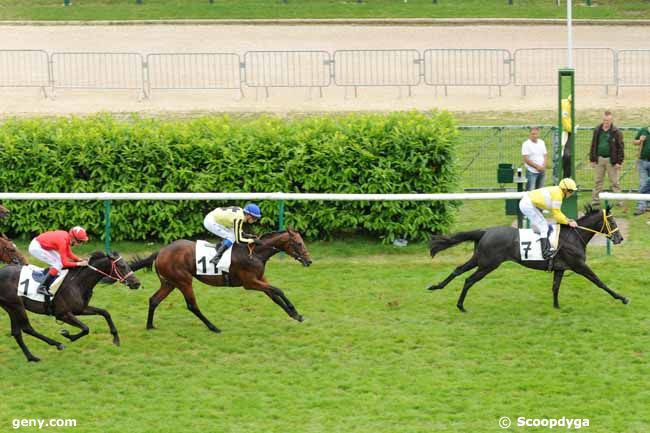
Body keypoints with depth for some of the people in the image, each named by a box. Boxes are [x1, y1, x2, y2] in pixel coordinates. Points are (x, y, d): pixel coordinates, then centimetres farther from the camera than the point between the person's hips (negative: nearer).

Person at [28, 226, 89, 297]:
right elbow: (64, 263, -24)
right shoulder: (63, 241, -26)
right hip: (36, 247, -10)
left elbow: (68, 254, 13)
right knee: (58, 264, -13)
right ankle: (42, 288, -14)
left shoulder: (67, 236, -1)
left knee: (59, 259, 13)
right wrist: (79, 264, -19)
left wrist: (80, 259, 1)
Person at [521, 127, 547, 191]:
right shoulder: (526, 144, -8)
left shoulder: (542, 143, 10)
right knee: (530, 191, -8)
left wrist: (544, 166, -6)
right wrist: (537, 166, -16)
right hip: (532, 172, -6)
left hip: (541, 171, 6)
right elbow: (526, 159, -13)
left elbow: (544, 156, 13)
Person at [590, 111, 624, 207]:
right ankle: (595, 201, 12)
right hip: (599, 159, 3)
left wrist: (619, 162, -10)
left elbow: (620, 148, -5)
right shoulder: (597, 131, 6)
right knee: (598, 181, 8)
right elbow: (593, 145, 11)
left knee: (614, 182, 1)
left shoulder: (616, 132, -5)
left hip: (611, 160, -3)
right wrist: (592, 159, 7)